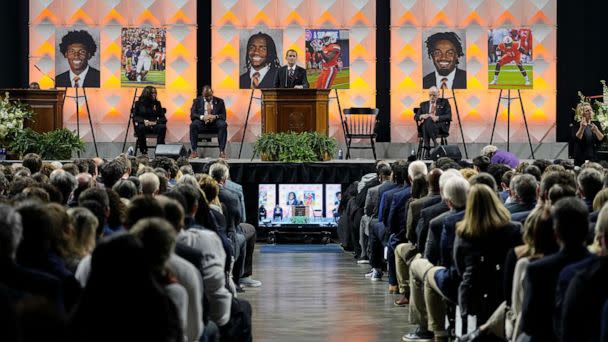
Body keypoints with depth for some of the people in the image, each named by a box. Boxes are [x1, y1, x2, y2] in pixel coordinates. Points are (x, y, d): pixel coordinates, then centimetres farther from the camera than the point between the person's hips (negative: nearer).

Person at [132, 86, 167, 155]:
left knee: (162, 127, -31)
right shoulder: (138, 103, 5)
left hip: (154, 126, 2)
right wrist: (144, 121, -21)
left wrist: (156, 122, -16)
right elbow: (135, 117, -2)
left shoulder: (157, 103, 11)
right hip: (142, 124, -2)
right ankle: (143, 151, -32)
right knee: (140, 127, -37)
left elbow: (162, 117, 6)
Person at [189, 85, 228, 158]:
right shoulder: (197, 101, 9)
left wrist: (215, 116, -20)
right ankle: (194, 151, -30)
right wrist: (202, 117, -22)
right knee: (193, 125, -32)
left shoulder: (219, 101, 9)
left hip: (215, 122, 0)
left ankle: (222, 151, -32)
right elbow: (192, 115, -1)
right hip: (202, 122, 0)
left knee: (223, 125, -33)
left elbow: (223, 116, 3)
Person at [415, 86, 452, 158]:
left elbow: (449, 116, 3)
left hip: (441, 127, -3)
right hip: (425, 125, 3)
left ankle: (427, 148, -37)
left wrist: (437, 118, -15)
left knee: (428, 120, -36)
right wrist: (421, 116, -7)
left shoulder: (444, 102, 16)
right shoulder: (424, 104, 25)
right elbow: (416, 117, 17)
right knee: (425, 120, -35)